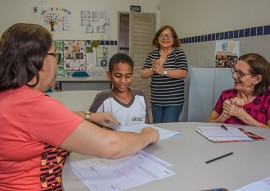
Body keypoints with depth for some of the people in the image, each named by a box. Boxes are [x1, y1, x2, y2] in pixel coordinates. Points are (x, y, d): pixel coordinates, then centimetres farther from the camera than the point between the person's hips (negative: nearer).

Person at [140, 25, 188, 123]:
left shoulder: (178, 53, -3)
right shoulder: (152, 54, 7)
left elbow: (183, 74, -15)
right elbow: (143, 74, 2)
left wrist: (163, 71, -24)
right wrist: (153, 70, -19)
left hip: (174, 101, -4)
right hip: (156, 101, 4)